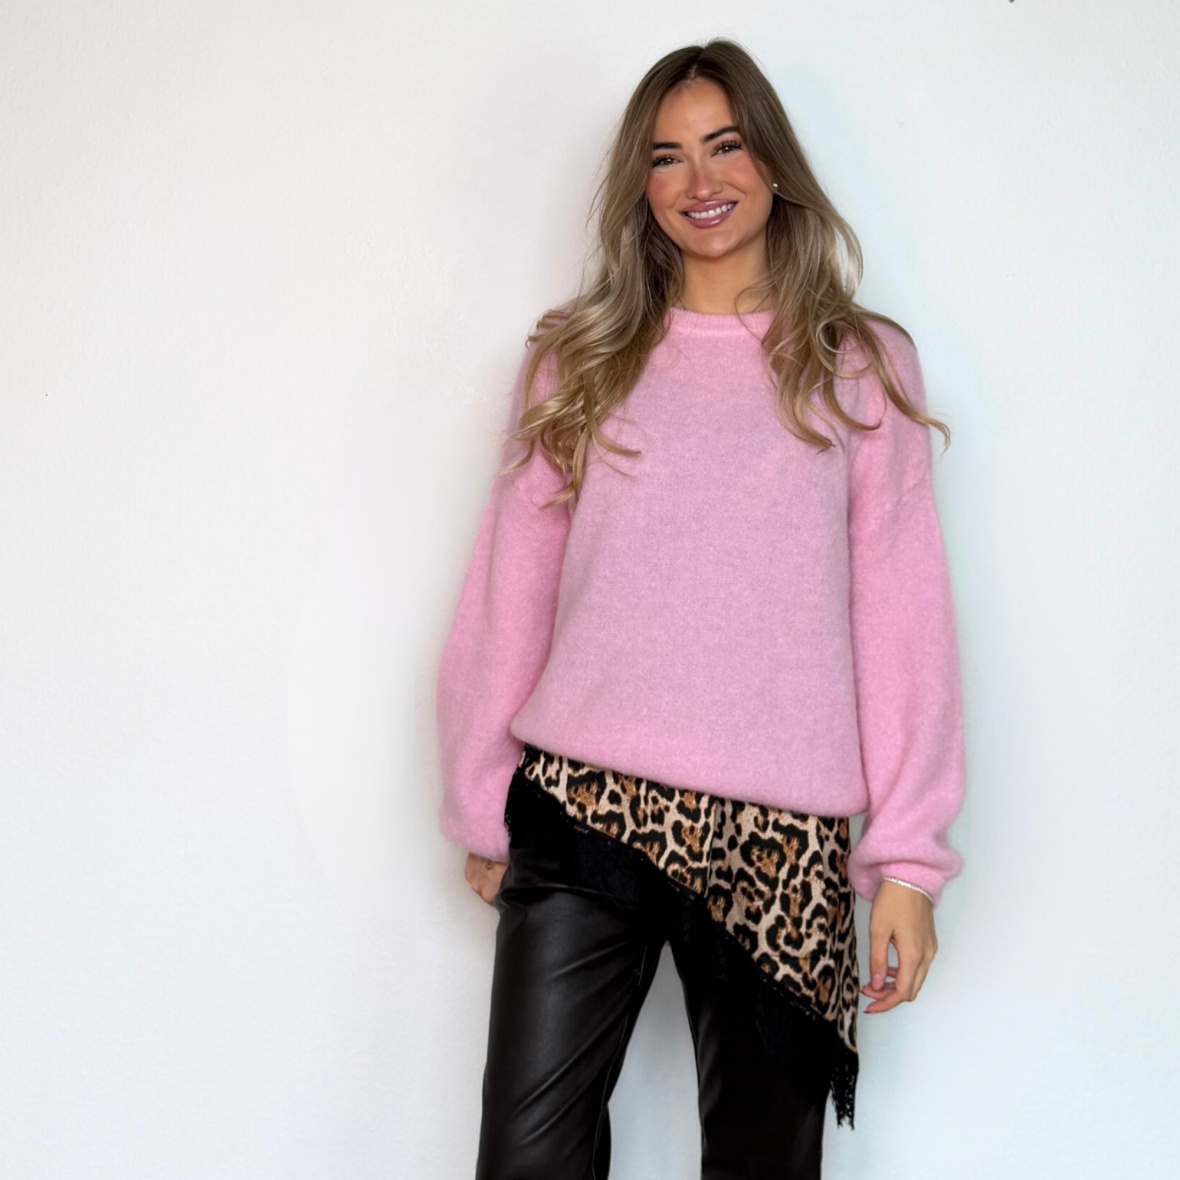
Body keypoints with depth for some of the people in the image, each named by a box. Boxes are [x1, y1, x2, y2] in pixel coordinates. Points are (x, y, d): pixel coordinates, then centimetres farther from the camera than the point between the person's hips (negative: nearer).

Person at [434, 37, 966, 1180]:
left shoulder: (860, 366, 9)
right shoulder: (577, 357, 12)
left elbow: (903, 615, 4)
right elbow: (509, 594, 12)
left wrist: (908, 856, -2)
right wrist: (482, 808, 11)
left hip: (782, 835, 0)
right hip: (578, 811, 1)